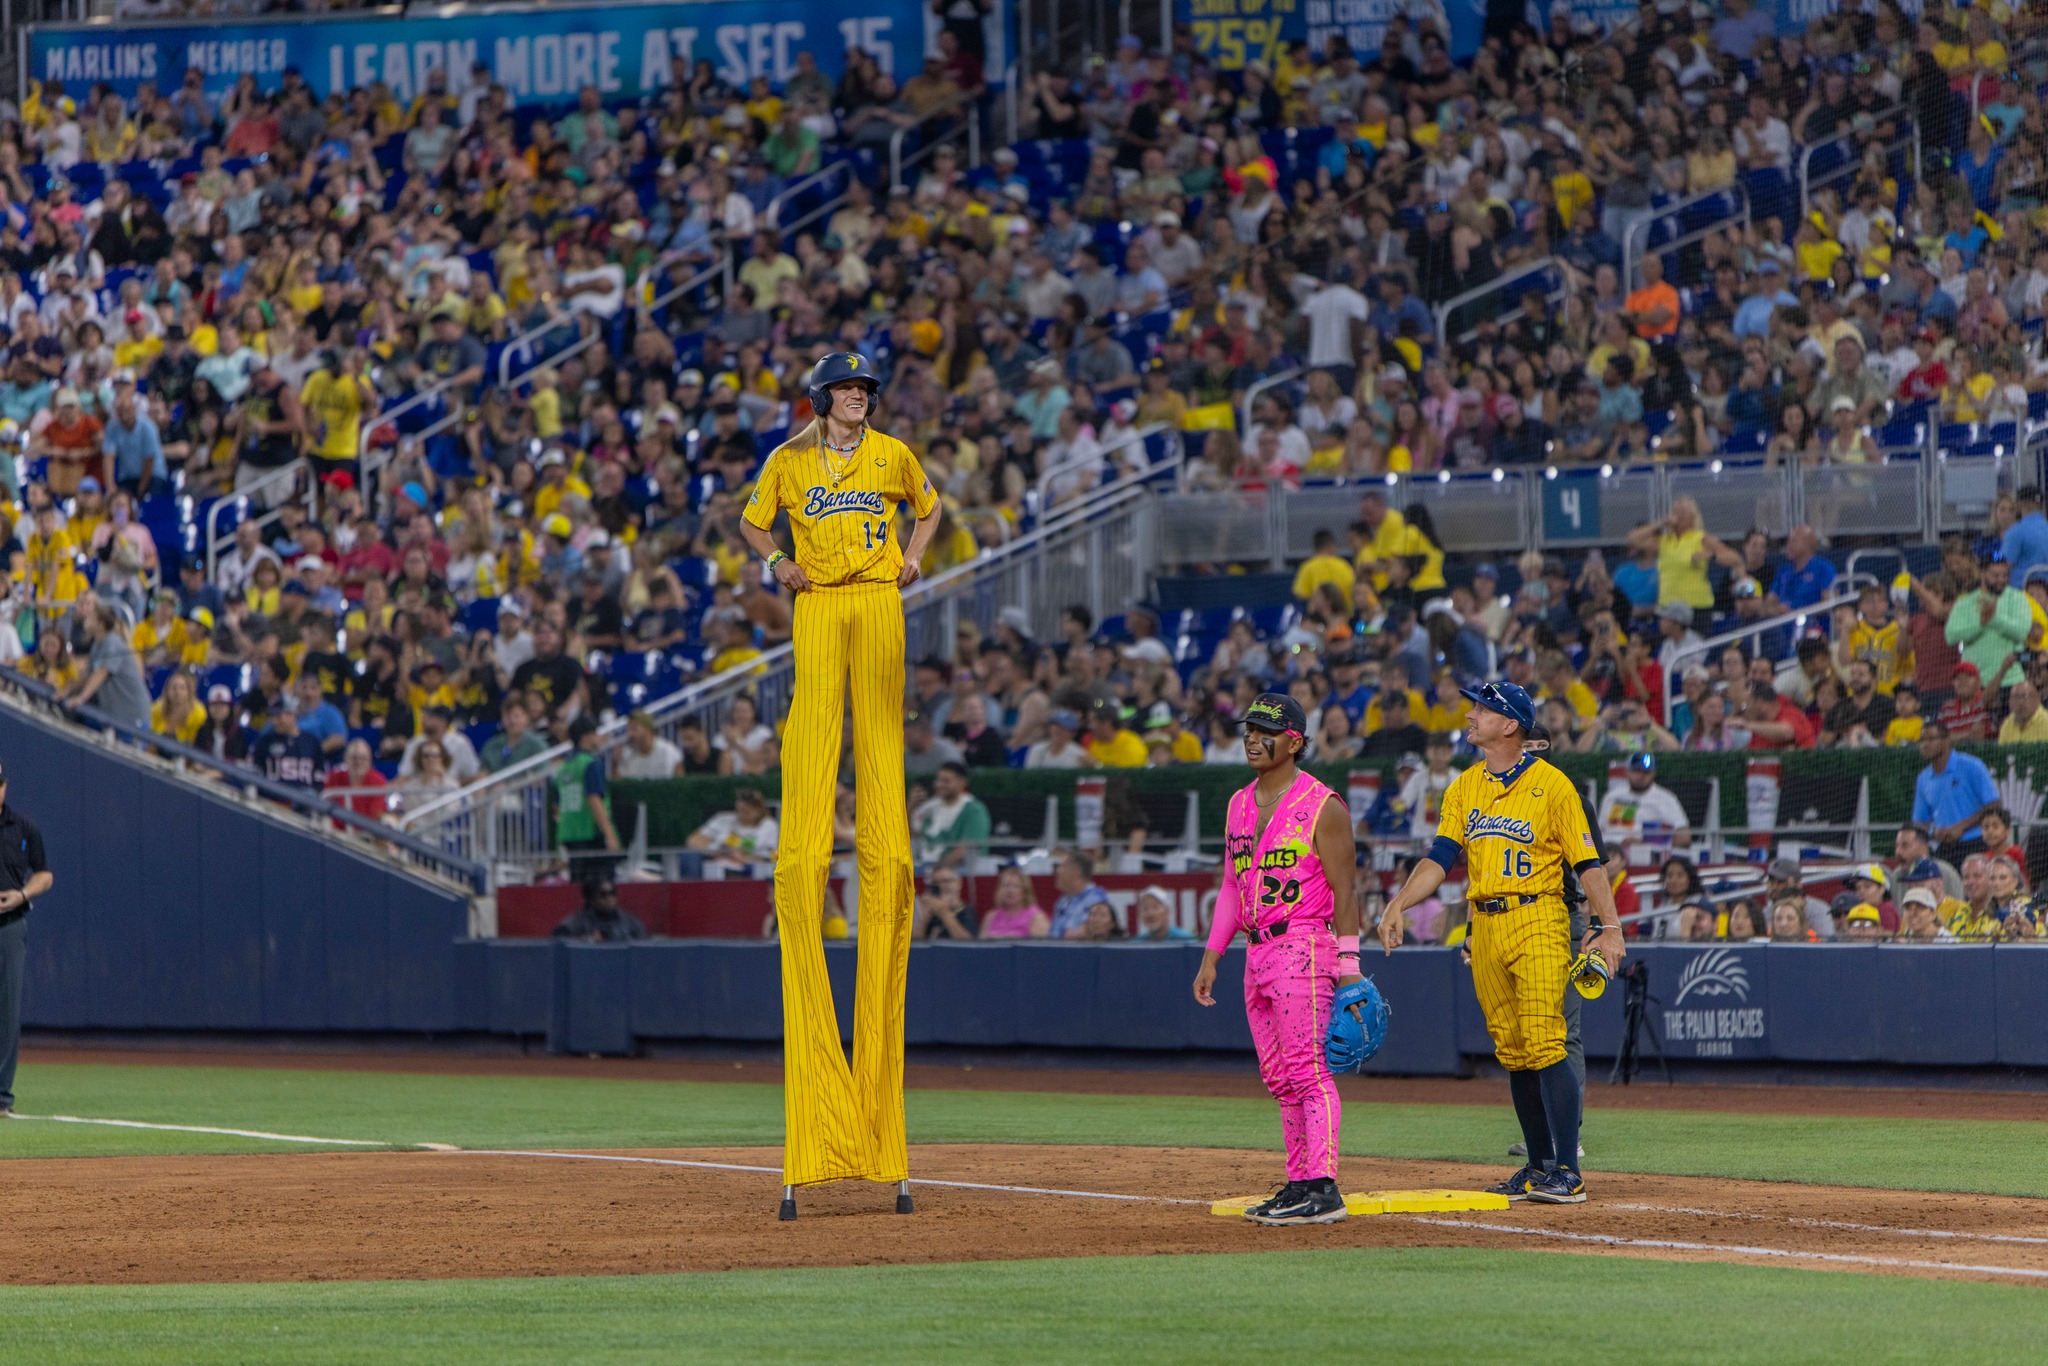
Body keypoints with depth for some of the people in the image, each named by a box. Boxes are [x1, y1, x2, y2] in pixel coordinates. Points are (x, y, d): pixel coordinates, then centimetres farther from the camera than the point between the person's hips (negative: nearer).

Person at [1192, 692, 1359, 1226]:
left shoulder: (1322, 807, -7)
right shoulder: (1239, 805, 16)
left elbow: (1343, 891, -8)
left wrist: (1348, 965, -14)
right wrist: (1212, 956, 15)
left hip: (1304, 948, -8)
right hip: (1257, 955, 8)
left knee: (1307, 1069, -14)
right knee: (1279, 1078, 8)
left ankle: (1323, 1189, -17)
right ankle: (1300, 1184, 12)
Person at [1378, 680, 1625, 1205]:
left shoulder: (1550, 785, -3)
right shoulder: (1464, 788, 13)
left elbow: (1587, 862, -5)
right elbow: (1440, 857, 7)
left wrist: (1610, 927, -12)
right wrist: (1398, 904, -8)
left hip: (1539, 923, -6)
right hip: (1485, 927, 6)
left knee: (1544, 1045, -14)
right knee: (1512, 1053, 7)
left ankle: (1567, 1173, -14)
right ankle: (1540, 1167, 15)